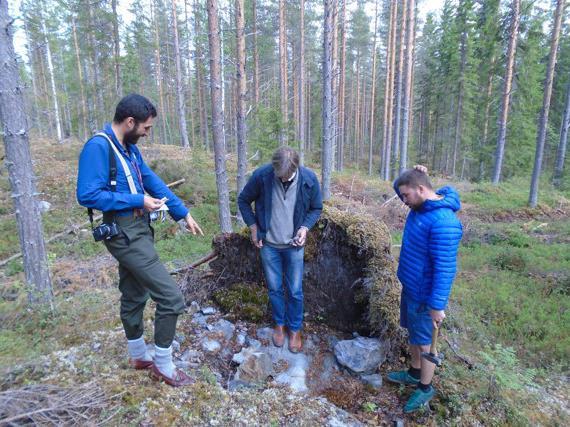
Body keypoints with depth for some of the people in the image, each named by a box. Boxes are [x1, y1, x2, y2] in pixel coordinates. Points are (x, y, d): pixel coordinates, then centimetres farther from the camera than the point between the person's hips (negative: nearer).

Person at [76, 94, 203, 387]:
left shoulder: (129, 148, 10)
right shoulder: (98, 147, -17)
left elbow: (153, 182, 14)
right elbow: (87, 195, -22)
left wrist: (183, 213, 13)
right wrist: (137, 201, -18)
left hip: (139, 231, 9)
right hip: (124, 234, -9)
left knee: (134, 296, 21)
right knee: (171, 298, -6)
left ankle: (139, 356, 41)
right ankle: (163, 365, 14)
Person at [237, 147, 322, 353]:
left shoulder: (309, 179, -16)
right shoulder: (261, 175, -18)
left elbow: (316, 208, 1)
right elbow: (243, 200, -1)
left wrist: (305, 227, -14)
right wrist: (253, 227, -6)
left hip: (294, 245, 0)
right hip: (269, 244, 0)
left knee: (295, 291, 9)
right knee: (274, 289, 13)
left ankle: (295, 329, 31)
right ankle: (279, 324, 37)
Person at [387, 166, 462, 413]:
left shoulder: (443, 223, -30)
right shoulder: (421, 206, -1)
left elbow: (445, 269, -28)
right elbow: (399, 187, 18)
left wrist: (437, 305, -24)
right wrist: (414, 175, -3)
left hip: (424, 295, -9)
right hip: (409, 287, 9)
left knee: (424, 343, 10)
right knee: (413, 334, 25)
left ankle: (425, 388, 31)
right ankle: (414, 373, 45)